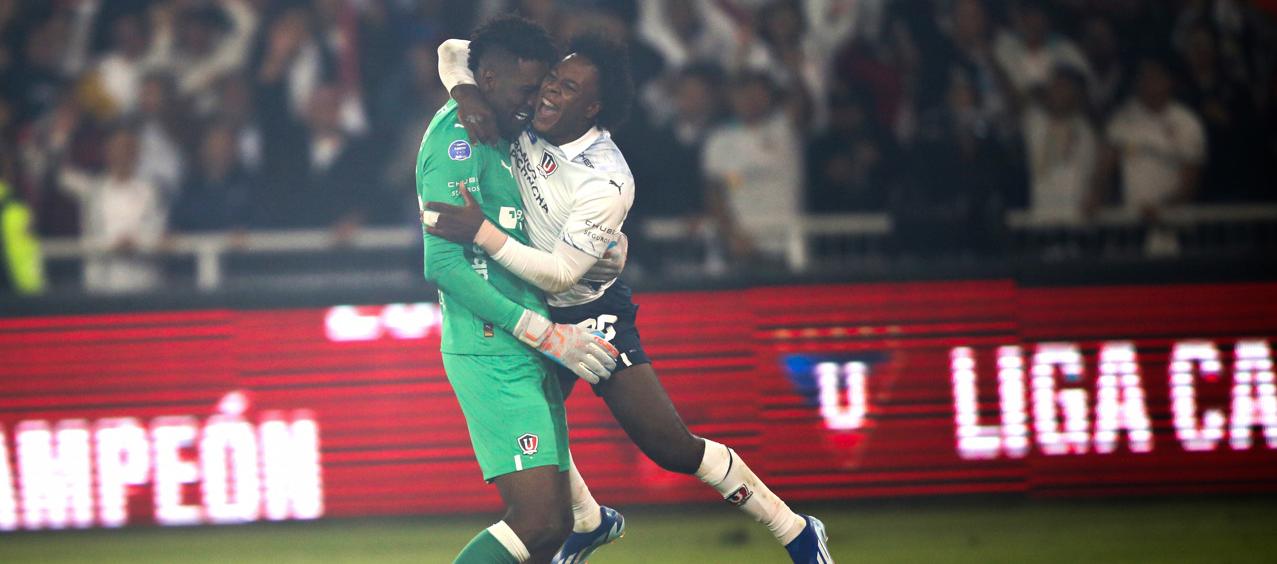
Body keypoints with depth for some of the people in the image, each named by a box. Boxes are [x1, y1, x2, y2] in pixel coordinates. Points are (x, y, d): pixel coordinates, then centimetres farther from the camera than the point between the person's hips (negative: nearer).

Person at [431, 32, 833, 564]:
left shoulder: (606, 181, -29)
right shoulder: (526, 111, -12)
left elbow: (560, 274, -30)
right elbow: (454, 52, -3)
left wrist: (482, 232, -39)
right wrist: (466, 92, -25)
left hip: (593, 314, -7)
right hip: (535, 318, 7)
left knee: (672, 447, -9)